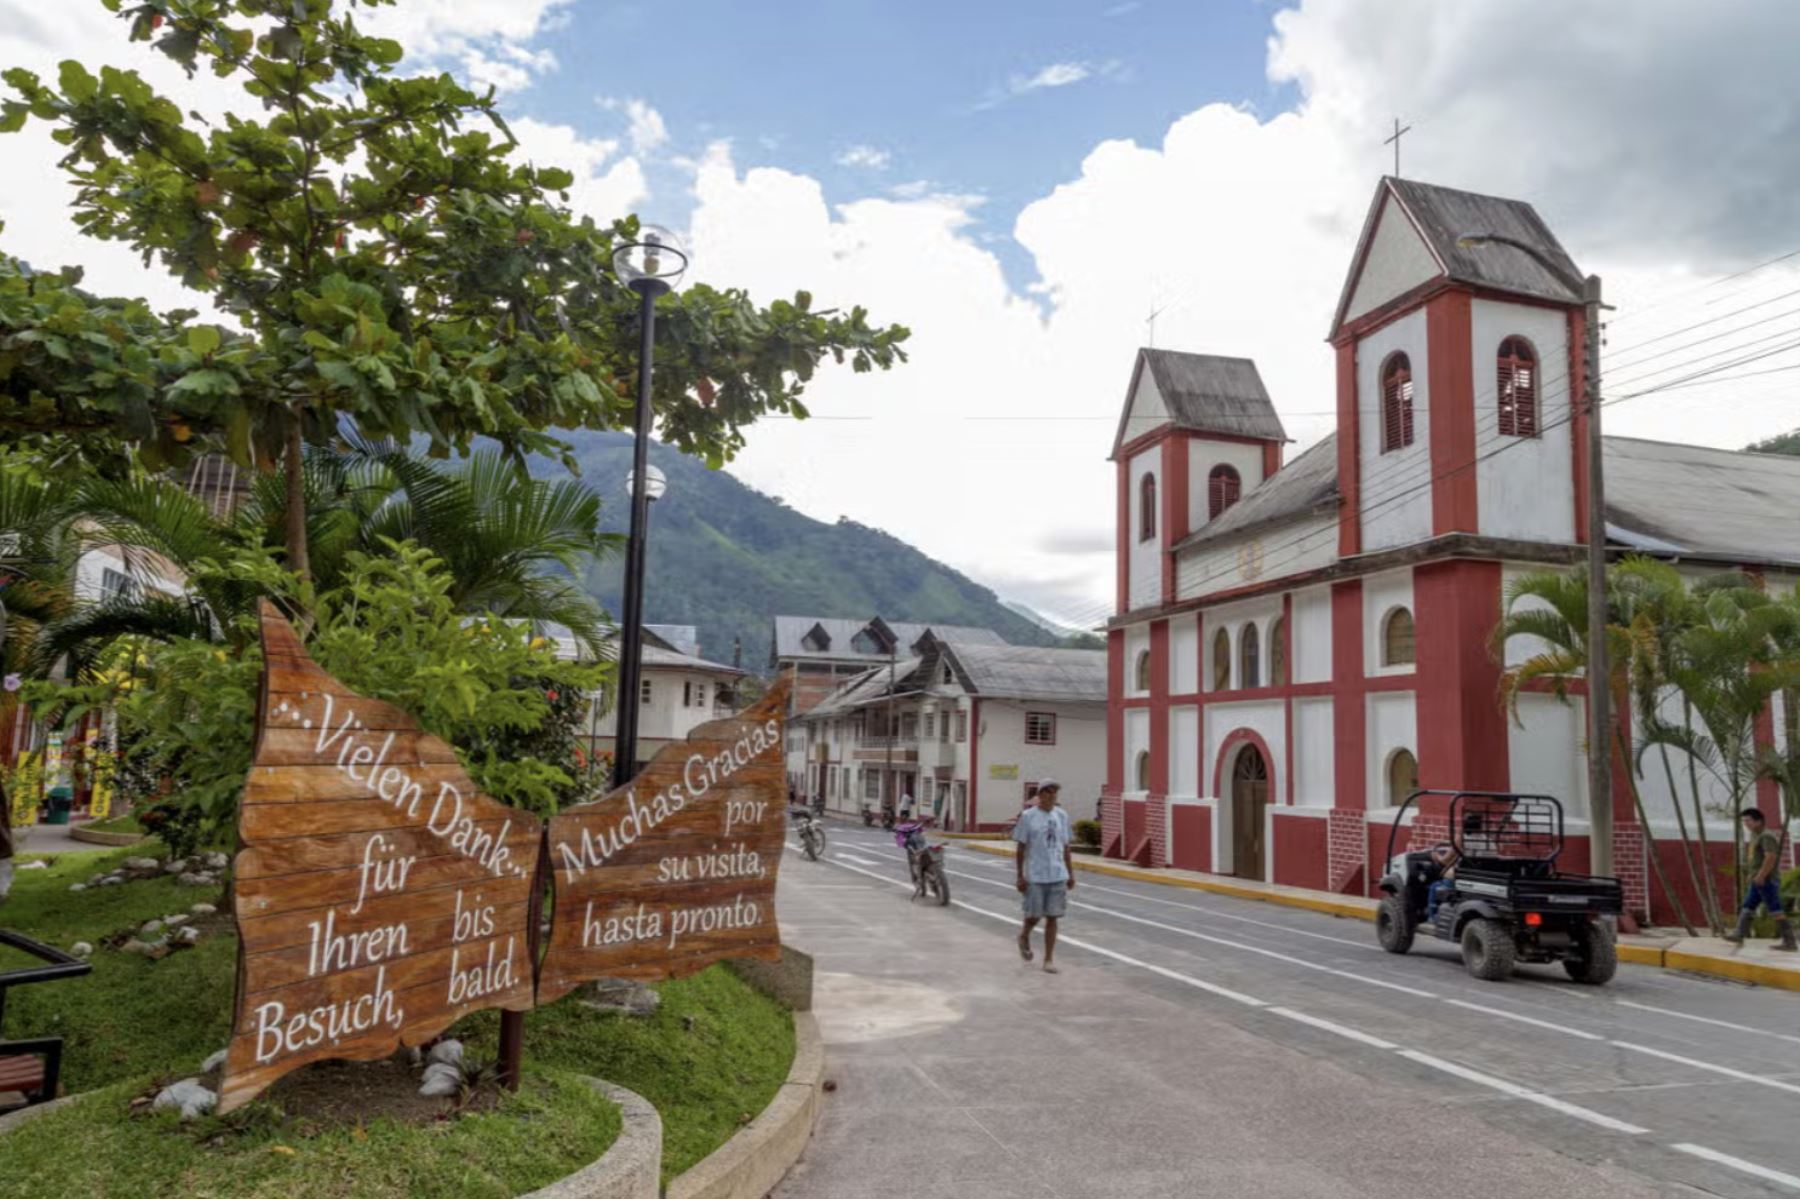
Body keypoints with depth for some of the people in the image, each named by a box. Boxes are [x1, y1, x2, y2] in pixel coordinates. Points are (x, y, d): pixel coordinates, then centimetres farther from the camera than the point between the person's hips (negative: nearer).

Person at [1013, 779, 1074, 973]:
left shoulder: (1062, 815, 8)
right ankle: (1024, 937, 33)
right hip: (1035, 876, -3)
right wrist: (1020, 876, -6)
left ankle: (1049, 959, 11)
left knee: (1052, 917, 3)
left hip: (1058, 876, 3)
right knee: (1034, 916, 1)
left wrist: (1070, 873, 11)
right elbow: (1021, 847, -3)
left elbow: (1065, 847, 13)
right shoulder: (1028, 816, -4)